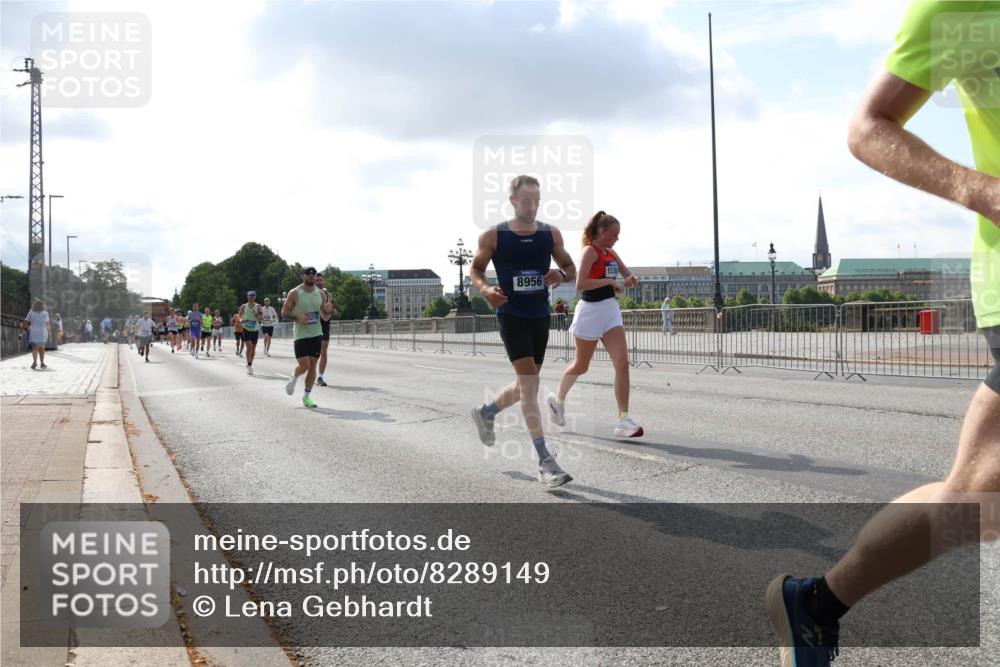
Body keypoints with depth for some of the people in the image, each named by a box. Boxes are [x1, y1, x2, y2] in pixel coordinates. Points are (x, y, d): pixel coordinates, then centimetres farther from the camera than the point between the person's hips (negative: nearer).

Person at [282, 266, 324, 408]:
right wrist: (297, 317, -19)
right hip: (300, 334, -4)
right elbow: (284, 312, -2)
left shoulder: (320, 294, 7)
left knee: (312, 366, 3)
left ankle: (307, 396, 14)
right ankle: (294, 379, 22)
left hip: (316, 334, 4)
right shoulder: (294, 294, -6)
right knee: (304, 366, -13)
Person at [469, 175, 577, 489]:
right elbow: (475, 268, 5)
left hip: (541, 316, 5)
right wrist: (485, 288, -16)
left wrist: (562, 275, -13)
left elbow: (571, 267, 11)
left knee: (527, 383, 15)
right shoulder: (493, 236, -6)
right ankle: (545, 463, -13)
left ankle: (485, 413, 44)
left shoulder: (551, 234, 3)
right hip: (511, 316, -5)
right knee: (530, 384, -13)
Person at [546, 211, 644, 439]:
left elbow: (627, 273, 22)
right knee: (581, 366, 9)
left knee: (622, 363, -8)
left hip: (611, 310, 7)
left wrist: (631, 279, -2)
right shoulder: (590, 251, -12)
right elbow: (580, 284, -22)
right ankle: (558, 399, 36)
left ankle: (623, 420, -7)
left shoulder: (611, 253, 11)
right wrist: (610, 282, -19)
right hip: (591, 310, -7)